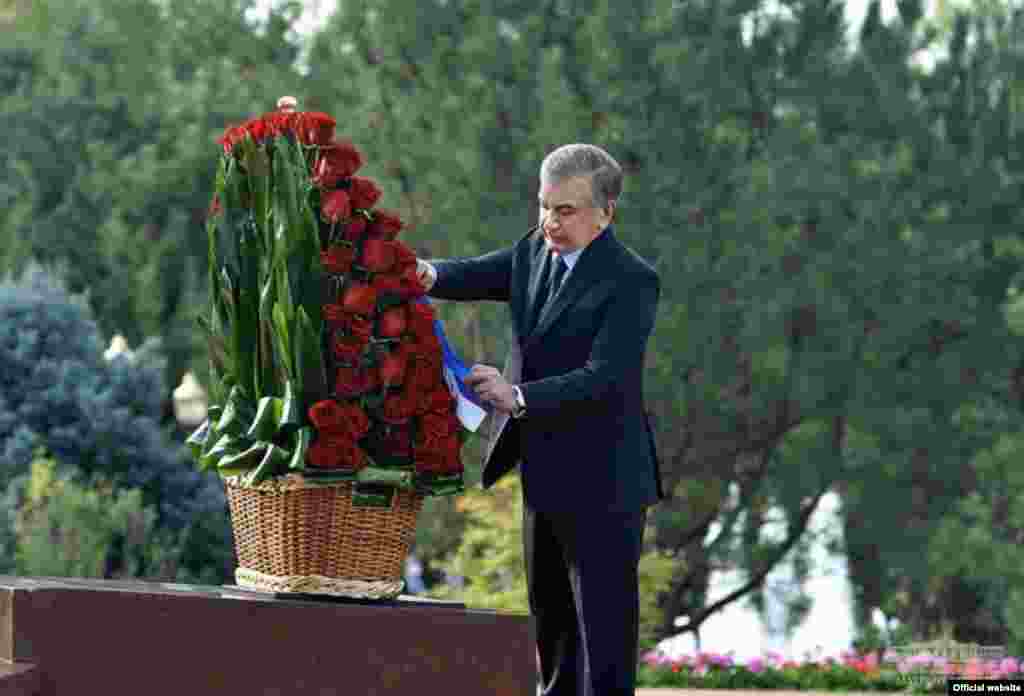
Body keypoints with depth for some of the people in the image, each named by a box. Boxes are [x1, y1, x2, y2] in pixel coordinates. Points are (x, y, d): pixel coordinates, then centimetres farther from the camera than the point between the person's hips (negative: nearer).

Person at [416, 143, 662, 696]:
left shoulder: (631, 282, -18)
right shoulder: (536, 252, 7)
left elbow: (602, 380, -25)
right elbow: (476, 276, -2)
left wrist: (519, 396, -35)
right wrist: (429, 276, -25)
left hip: (602, 484, -8)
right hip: (544, 476, 8)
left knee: (604, 623, -5)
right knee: (550, 619, 20)